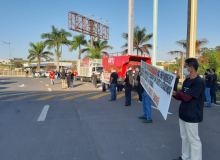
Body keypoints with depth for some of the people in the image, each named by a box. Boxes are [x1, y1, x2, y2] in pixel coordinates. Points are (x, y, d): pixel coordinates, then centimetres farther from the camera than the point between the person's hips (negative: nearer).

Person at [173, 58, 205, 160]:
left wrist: (178, 92, -6)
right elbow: (181, 97, 11)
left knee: (193, 140, 4)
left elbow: (186, 97, -24)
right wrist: (174, 94, -8)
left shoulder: (200, 82, -19)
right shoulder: (186, 81, 8)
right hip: (183, 114, 9)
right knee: (184, 137, 19)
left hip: (192, 116, -9)